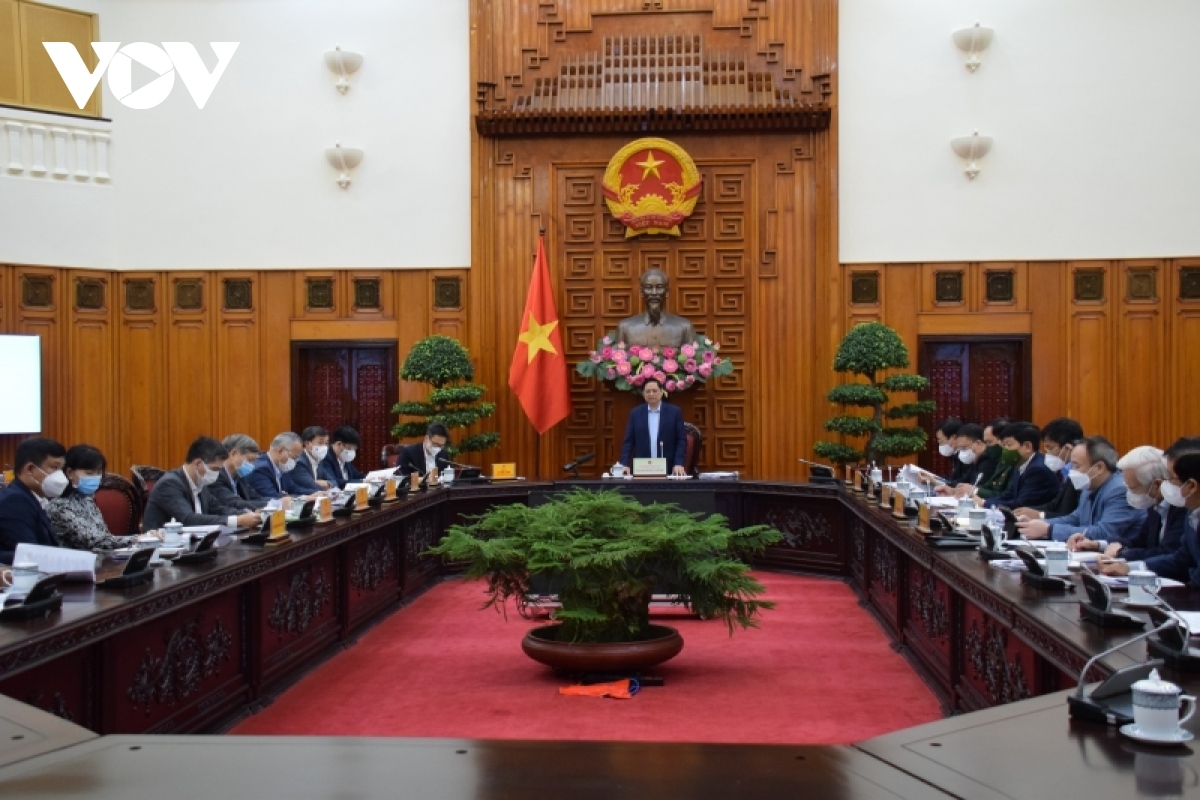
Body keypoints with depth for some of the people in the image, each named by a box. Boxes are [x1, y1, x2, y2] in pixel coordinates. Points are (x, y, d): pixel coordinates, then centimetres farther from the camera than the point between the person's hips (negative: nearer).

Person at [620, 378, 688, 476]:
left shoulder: (674, 412, 4)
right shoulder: (635, 413, 8)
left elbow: (681, 440, 2)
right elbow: (628, 442, 6)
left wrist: (679, 464, -11)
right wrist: (625, 465, -6)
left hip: (668, 471, -1)